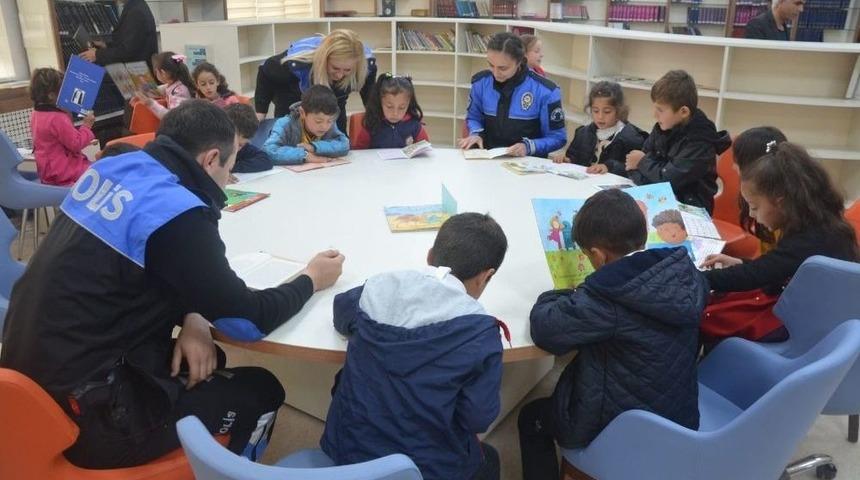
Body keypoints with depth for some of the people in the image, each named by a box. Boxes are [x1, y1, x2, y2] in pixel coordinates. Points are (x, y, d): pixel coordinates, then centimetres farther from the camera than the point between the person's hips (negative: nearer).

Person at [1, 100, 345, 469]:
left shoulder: (114, 168, 2)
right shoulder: (174, 212, -23)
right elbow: (248, 318, -14)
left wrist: (191, 318, -2)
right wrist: (311, 280, 2)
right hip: (82, 413, -8)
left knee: (208, 361, 24)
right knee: (261, 391, 8)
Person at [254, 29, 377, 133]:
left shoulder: (367, 62, -32)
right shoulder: (298, 63, -40)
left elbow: (368, 92, -7)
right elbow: (266, 74, -18)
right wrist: (260, 112, -14)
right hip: (293, 105, -2)